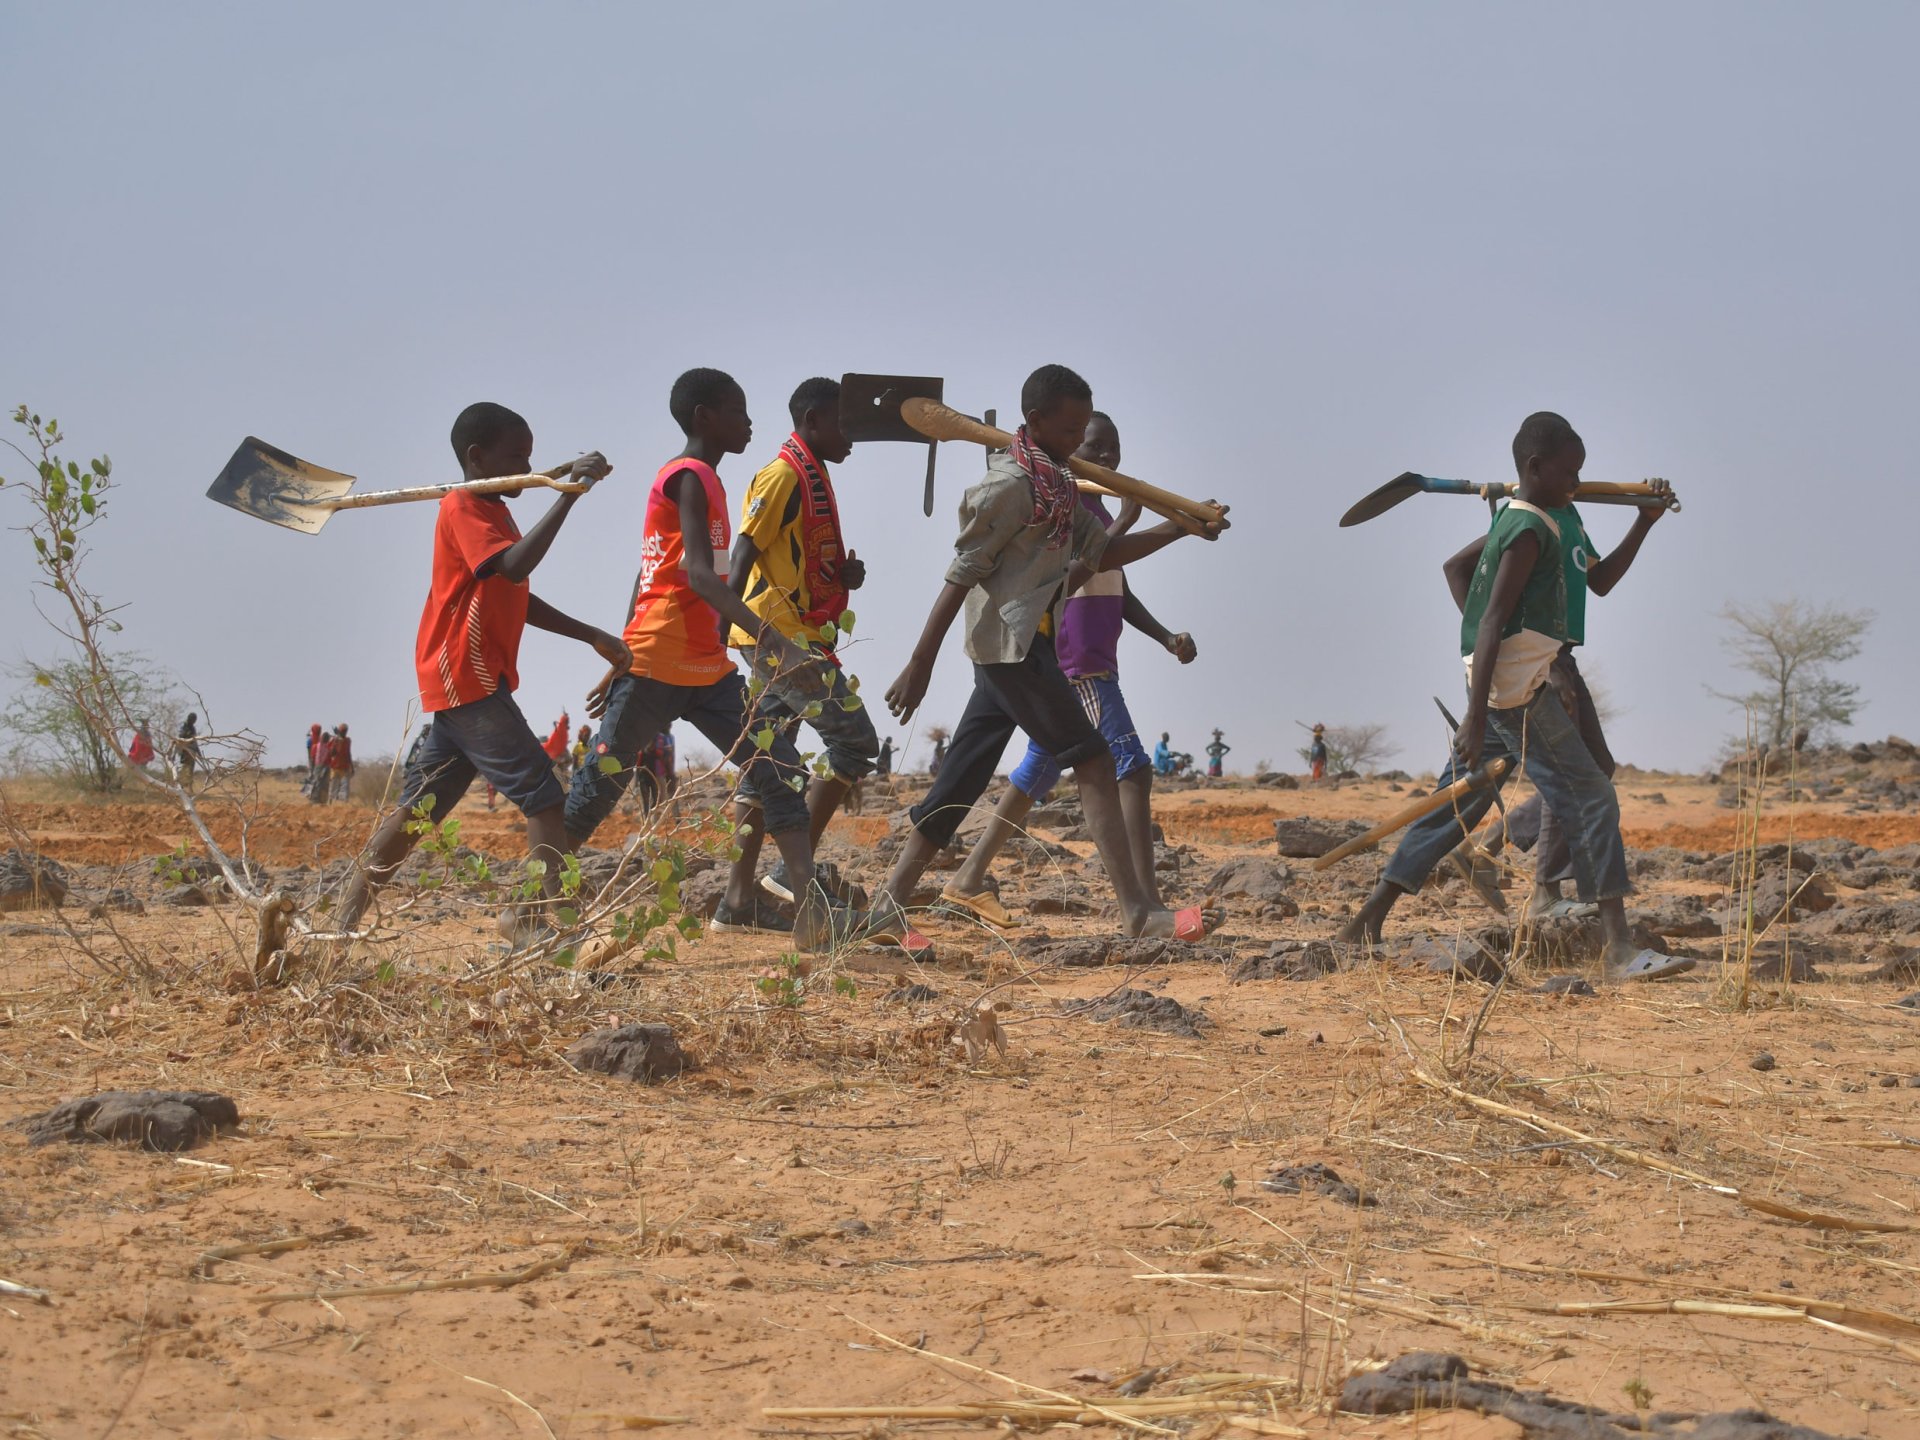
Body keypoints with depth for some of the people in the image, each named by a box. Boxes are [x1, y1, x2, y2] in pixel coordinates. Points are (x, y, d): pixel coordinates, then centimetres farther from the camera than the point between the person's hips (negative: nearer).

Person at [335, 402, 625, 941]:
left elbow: (520, 602, 24)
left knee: (420, 804, 10)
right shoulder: (464, 508, -11)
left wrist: (593, 637, 17)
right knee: (544, 795, -12)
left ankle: (350, 913, 11)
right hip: (466, 678, -10)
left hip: (462, 683, 10)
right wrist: (569, 495, -31)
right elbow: (515, 566, -28)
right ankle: (533, 917, -16)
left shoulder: (493, 511, 21)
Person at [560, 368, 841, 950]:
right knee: (599, 786, -1)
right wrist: (770, 639, -37)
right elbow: (699, 573, -26)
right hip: (657, 666, -9)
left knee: (775, 766, -3)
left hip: (706, 667, 9)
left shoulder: (695, 480, 18)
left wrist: (621, 661, 25)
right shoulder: (690, 478, -11)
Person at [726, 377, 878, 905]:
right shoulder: (784, 474, -10)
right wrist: (730, 624, -24)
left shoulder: (813, 476, 19)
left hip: (796, 636, 10)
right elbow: (745, 552, -17)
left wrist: (845, 573, 6)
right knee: (855, 739, -12)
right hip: (779, 635, -10)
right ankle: (796, 867, -14)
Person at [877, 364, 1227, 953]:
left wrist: (1177, 528, 9)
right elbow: (963, 571, -15)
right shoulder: (1014, 482, -12)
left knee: (962, 781, 9)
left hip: (1022, 646, 10)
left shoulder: (1056, 484, 18)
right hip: (1011, 643, -10)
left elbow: (1102, 554, 19)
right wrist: (921, 662, -18)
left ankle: (889, 909, 11)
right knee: (1094, 761, -9)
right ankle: (1137, 912, -9)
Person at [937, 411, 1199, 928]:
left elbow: (1119, 593, 22)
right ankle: (1147, 904, -20)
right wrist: (1124, 525, -19)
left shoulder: (1098, 509, 20)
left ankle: (968, 881, 20)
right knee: (1132, 769, -15)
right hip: (1075, 666, -10)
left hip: (1093, 666, 10)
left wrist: (1166, 638, 10)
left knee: (1039, 771, 14)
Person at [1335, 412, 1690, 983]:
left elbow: (1456, 565, 29)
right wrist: (1476, 717, -25)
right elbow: (1494, 621, -20)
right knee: (1592, 802, -8)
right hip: (1518, 692, -10)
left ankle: (1369, 921, 13)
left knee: (1458, 804, 12)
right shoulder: (1531, 530, -14)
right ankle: (1618, 950, -11)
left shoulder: (1511, 521, 14)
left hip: (1494, 687, 10)